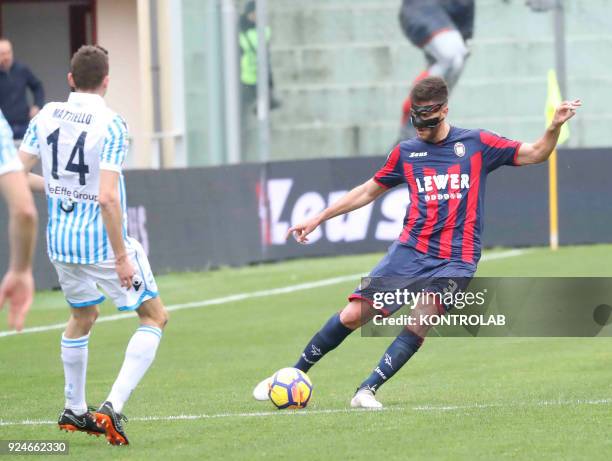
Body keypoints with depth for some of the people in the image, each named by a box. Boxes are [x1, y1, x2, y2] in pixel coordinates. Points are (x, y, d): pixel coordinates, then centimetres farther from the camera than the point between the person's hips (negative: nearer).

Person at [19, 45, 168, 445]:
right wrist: (122, 257, -18)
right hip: (102, 242, -6)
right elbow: (107, 198, -24)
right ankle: (113, 407, -7)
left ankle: (74, 411, 37)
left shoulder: (47, 116, -1)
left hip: (61, 241, 6)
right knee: (155, 317, 8)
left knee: (82, 316, 29)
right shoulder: (111, 125, -18)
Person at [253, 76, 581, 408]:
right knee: (351, 317, -7)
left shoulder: (476, 144, 3)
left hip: (455, 260, -2)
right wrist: (318, 219, 22)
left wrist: (555, 126, -13)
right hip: (409, 251, 2)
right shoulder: (406, 152, 10)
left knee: (418, 325, -24)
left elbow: (536, 154, 6)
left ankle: (368, 390, -16)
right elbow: (368, 191, 22)